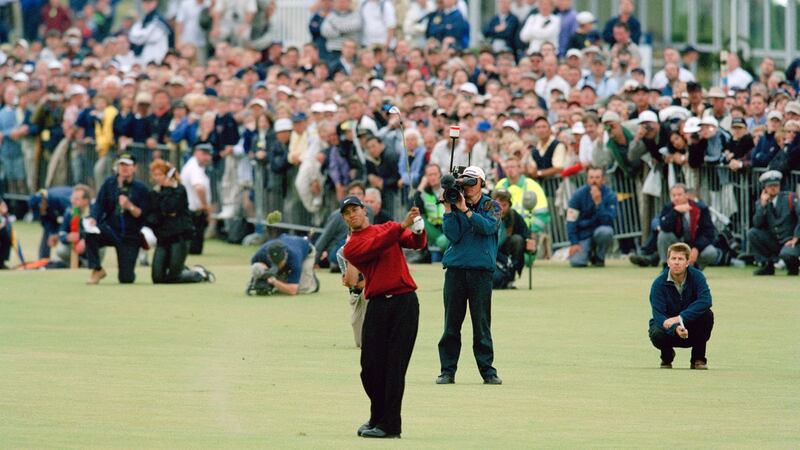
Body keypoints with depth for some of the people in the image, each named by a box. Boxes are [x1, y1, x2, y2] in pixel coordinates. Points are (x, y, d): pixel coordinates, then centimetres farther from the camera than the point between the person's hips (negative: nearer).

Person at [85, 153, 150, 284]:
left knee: (126, 279, -7)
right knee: (90, 233, -33)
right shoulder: (109, 183, 4)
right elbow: (99, 204, -6)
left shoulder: (141, 189, -2)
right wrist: (93, 219, -26)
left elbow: (142, 215, -6)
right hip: (110, 229, 2)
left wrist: (129, 206, -24)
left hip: (130, 237, -2)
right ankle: (97, 270, -15)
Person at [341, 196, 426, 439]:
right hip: (377, 305, 1)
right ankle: (378, 418, 20)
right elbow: (375, 246, -11)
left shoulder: (390, 228, 14)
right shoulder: (351, 247, 7)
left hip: (405, 301, -1)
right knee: (371, 365, 0)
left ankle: (390, 425, -4)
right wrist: (402, 226, -17)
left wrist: (418, 229, -22)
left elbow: (417, 243, 0)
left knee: (394, 365, -5)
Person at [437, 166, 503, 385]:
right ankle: (448, 371, 5)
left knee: (482, 324, -2)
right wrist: (448, 209, -8)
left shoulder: (491, 206, 8)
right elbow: (452, 235, -1)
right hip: (455, 269, 2)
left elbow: (488, 226, -12)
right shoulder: (455, 205, 11)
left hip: (481, 270, -2)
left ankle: (488, 371, 2)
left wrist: (465, 210, -15)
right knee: (451, 323, 1)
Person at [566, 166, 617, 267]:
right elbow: (571, 221, -7)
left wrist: (598, 202, -31)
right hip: (583, 234, 0)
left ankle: (599, 258, -5)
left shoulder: (610, 195, -11)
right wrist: (574, 243, -15)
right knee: (576, 262, -23)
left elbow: (608, 221, -21)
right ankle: (589, 253, 17)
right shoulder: (579, 195, -9)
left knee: (605, 231, -37)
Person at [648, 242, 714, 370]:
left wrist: (680, 318, -39)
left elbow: (705, 301, -31)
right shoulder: (659, 283, -18)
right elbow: (658, 315, -26)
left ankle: (698, 359, -8)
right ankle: (667, 357, 5)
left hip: (691, 327, 1)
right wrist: (676, 329, -47)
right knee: (657, 334, -34)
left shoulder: (697, 277, -14)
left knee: (707, 315, -28)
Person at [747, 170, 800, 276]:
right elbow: (757, 224, -9)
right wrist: (763, 204, -18)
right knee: (751, 233, -16)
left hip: (790, 241, -5)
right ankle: (767, 265, -5)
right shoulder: (761, 202, 2)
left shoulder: (790, 198, -8)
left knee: (785, 254, -37)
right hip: (772, 242, 5)